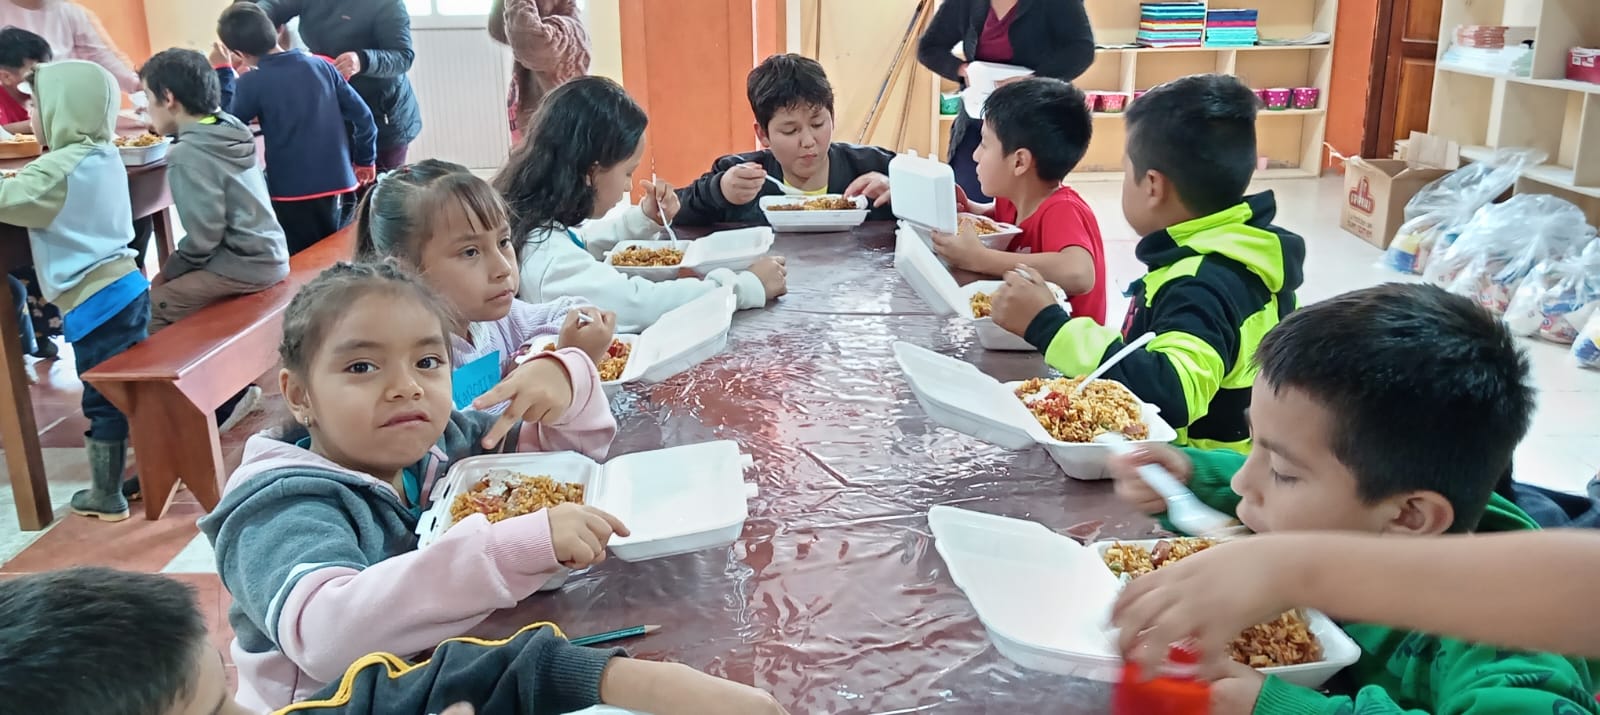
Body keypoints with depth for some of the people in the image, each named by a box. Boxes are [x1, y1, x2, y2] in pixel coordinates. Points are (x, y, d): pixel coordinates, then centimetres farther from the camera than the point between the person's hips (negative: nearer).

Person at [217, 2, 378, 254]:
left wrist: (223, 72, 10)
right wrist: (366, 159, 18)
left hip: (291, 191, -4)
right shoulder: (321, 66, 2)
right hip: (335, 183, 4)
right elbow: (361, 114, 5)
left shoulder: (252, 83, -10)